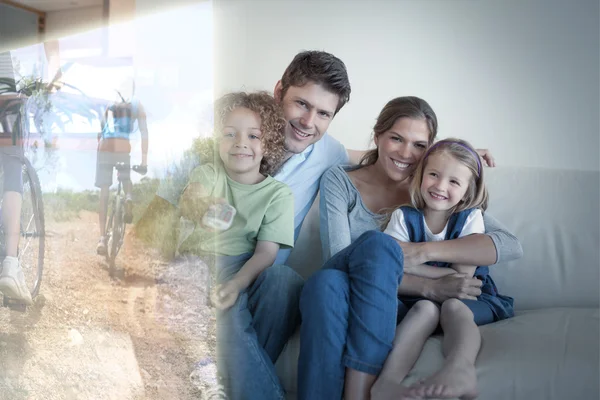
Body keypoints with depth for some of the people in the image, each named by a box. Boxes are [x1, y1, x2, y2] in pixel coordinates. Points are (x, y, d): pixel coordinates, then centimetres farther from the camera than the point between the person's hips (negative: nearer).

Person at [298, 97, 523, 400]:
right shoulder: (339, 181, 3)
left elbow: (510, 246, -6)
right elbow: (337, 258, -12)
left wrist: (424, 251, -19)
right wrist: (428, 287, -21)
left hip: (395, 310, 1)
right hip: (337, 300, -1)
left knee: (380, 245, -31)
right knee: (326, 281, -36)